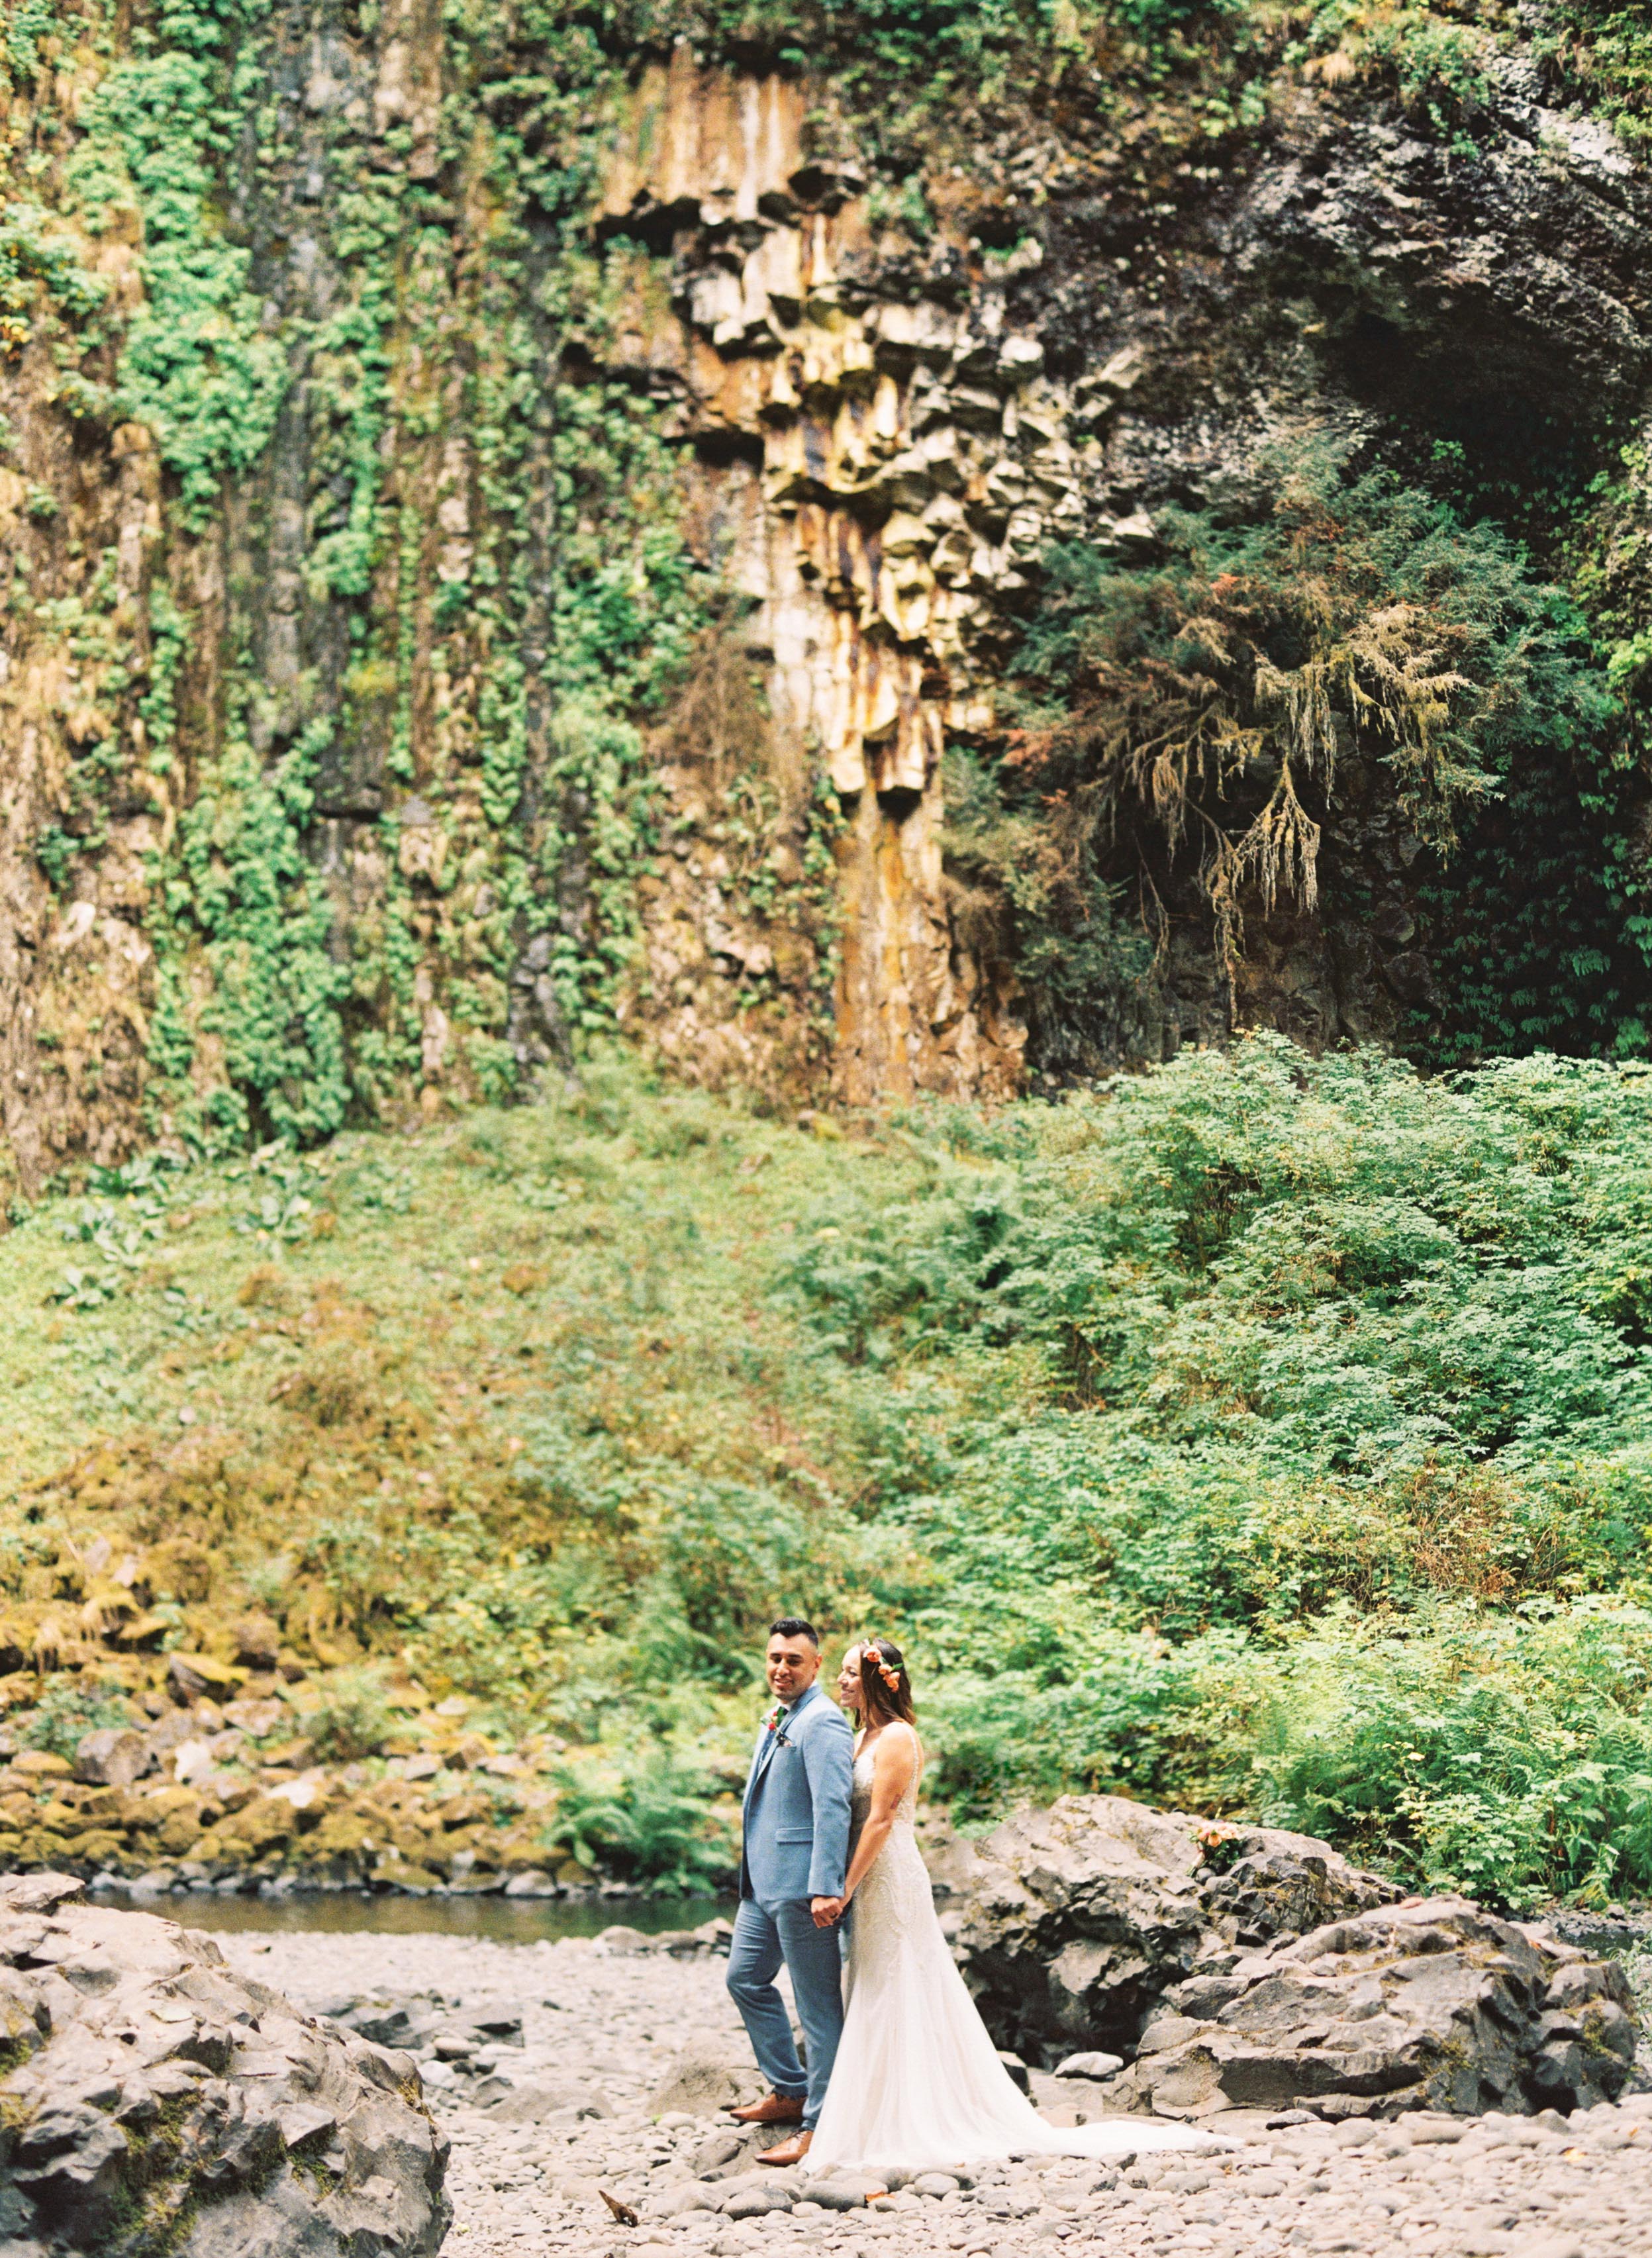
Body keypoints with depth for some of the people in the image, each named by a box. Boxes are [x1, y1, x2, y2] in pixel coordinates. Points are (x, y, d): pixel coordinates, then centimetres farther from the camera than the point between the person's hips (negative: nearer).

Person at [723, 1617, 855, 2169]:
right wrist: (751, 1873, 24)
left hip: (801, 1885, -11)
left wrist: (825, 1889, -28)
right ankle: (789, 2091, 33)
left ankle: (819, 2125, 3)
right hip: (763, 1882, 11)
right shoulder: (776, 1721, 16)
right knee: (746, 1980, 20)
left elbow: (832, 1809, -22)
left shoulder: (822, 1723, -15)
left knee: (818, 2005, -3)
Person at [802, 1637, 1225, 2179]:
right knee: (875, 2005, 12)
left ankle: (918, 2131, 2)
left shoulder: (895, 1738, -14)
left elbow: (880, 1820, -19)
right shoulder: (862, 1739, 14)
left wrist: (845, 1888, -19)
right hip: (870, 1884, 10)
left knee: (899, 2004, -4)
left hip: (891, 1881, -10)